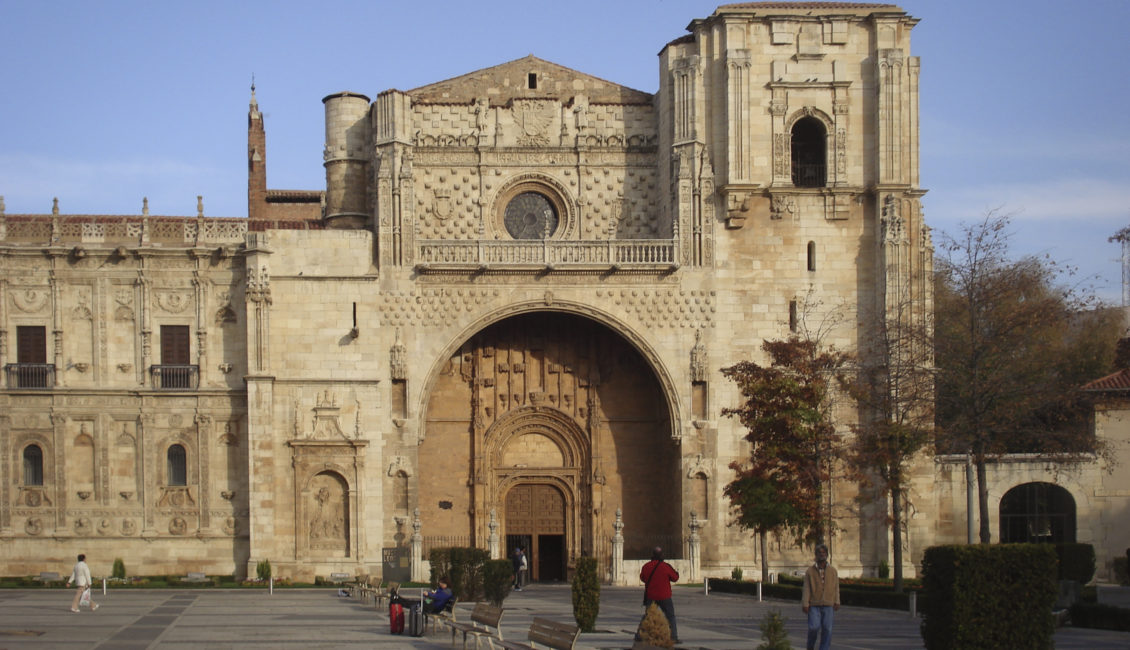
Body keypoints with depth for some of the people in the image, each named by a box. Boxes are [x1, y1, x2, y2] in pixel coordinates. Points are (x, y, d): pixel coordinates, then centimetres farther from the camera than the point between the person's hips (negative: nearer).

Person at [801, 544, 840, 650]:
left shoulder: (832, 570, 10)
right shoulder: (810, 571, 4)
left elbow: (836, 587, 11)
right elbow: (806, 588, 2)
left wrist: (836, 602, 3)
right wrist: (805, 604, -5)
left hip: (828, 605, 2)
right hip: (814, 605, -2)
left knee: (827, 629, -4)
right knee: (814, 627, -11)